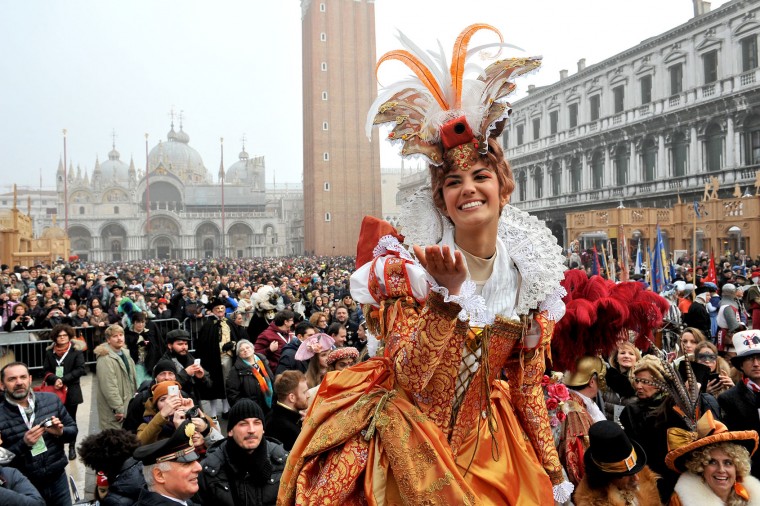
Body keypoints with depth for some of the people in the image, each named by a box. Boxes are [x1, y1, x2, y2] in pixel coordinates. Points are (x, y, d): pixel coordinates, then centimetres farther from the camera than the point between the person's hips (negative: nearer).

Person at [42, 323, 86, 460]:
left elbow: (80, 369, -12)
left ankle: (72, 447, 18)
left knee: (70, 420, 10)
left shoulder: (76, 351, -5)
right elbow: (46, 370, 4)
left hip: (71, 391, -1)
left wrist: (63, 379, -19)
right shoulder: (49, 352, 3)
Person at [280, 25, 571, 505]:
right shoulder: (411, 262, -15)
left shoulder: (531, 272, -4)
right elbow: (410, 377, -23)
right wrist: (450, 291, -32)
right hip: (406, 441, -3)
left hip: (482, 443, 4)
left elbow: (528, 384, 4)